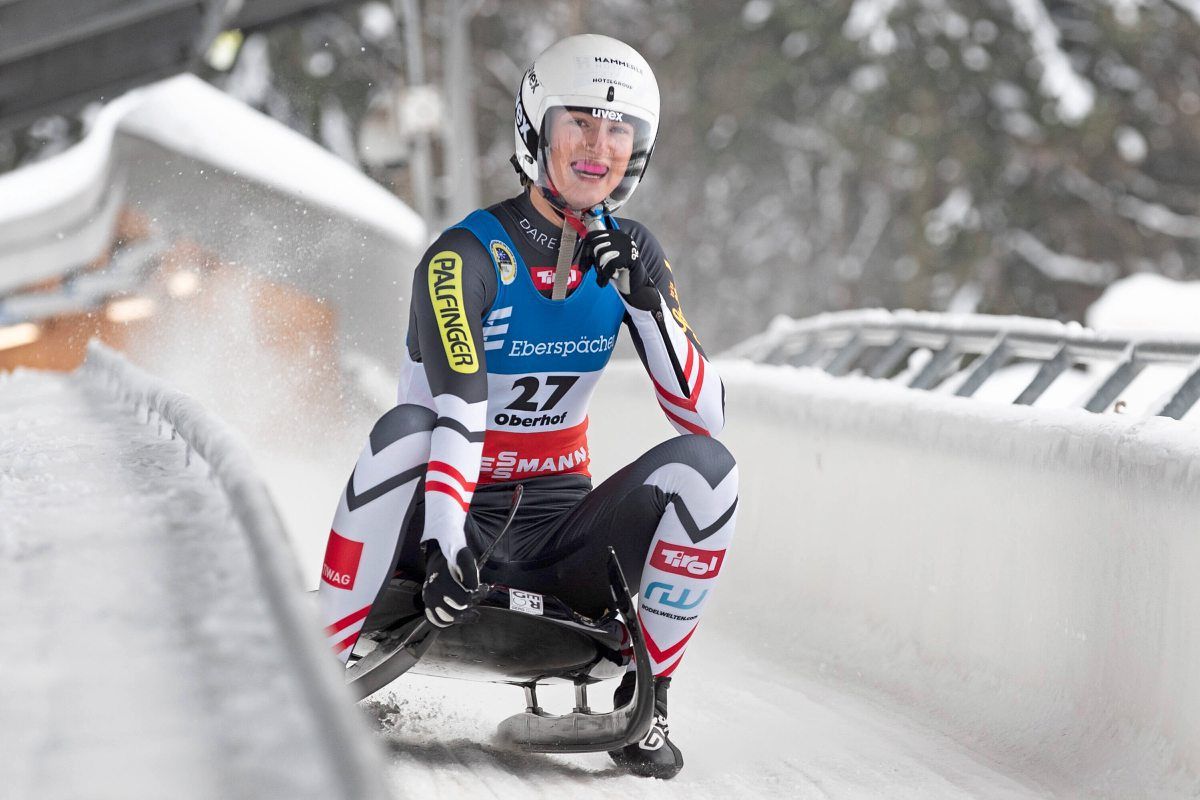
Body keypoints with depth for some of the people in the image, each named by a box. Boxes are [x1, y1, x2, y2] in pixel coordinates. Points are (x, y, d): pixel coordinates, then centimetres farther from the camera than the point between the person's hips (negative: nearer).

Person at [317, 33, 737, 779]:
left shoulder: (629, 254, 1)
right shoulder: (466, 256, -15)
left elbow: (707, 416, -5)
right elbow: (457, 409, -31)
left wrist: (648, 303, -19)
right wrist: (442, 541, -45)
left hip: (559, 526, 4)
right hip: (454, 514, -4)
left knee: (706, 463, -21)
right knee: (403, 431, -36)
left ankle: (645, 696, -10)